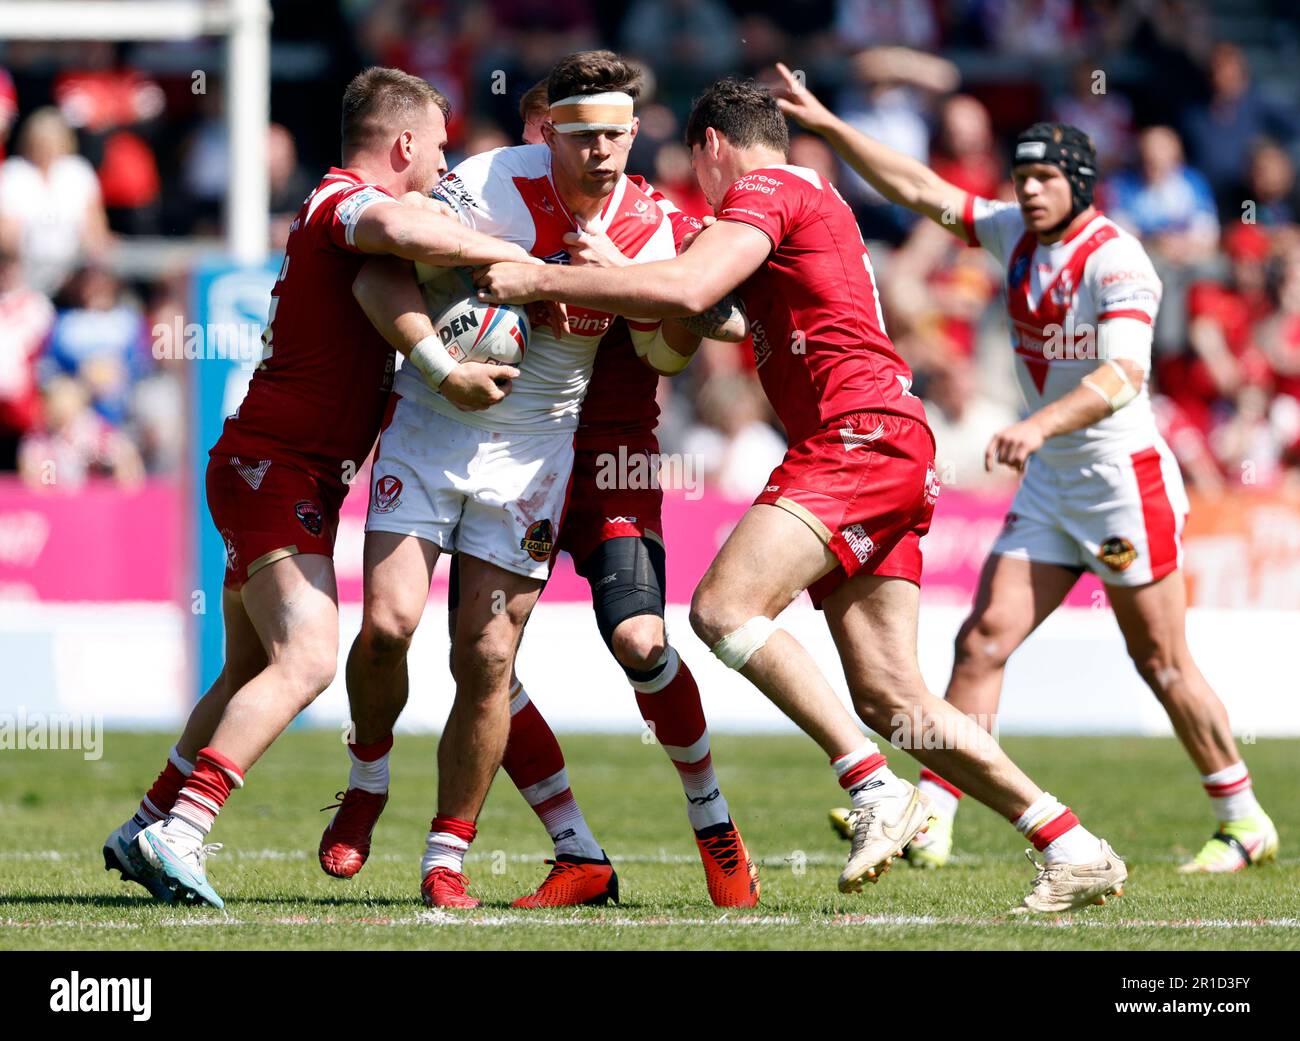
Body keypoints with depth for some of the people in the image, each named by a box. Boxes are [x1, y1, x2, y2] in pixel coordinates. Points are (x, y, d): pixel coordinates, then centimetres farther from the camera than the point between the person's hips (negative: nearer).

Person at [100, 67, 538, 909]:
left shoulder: (341, 206, 19)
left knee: (252, 673, 18)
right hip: (276, 469, -11)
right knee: (306, 659, -23)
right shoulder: (345, 200, -13)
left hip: (261, 469, 11)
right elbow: (403, 230, -36)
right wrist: (521, 260, -26)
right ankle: (180, 831, -30)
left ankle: (148, 829, 25)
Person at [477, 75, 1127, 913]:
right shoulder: (812, 200, 29)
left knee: (726, 606, -22)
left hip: (861, 434, -10)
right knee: (888, 695, 4)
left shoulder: (764, 189, -1)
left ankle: (876, 789, -28)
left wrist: (539, 280, -12)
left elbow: (686, 290, -17)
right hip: (891, 452, 10)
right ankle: (1075, 850, 3)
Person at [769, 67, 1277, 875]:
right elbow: (920, 190, 9)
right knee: (985, 638, -3)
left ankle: (1245, 822, 13)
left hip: (1124, 473, -7)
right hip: (1050, 481, 7)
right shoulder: (1018, 234, 5)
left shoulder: (1115, 261, -17)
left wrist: (1037, 427, -45)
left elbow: (1122, 376, -30)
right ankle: (927, 821, -5)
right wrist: (827, 126, 3)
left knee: (1163, 662, -1)